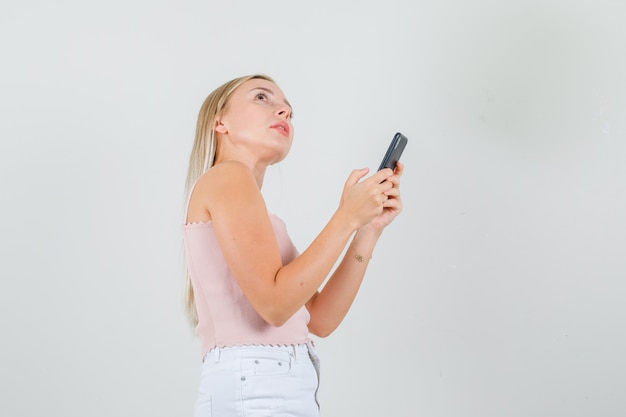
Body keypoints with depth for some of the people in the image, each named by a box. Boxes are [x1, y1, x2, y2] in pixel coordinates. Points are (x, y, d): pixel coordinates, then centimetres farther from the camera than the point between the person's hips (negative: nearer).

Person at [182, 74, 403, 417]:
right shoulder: (228, 176, -4)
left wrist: (369, 228, 5)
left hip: (260, 389, 9)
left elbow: (319, 319, 12)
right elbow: (275, 303, -16)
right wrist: (347, 217, -11)